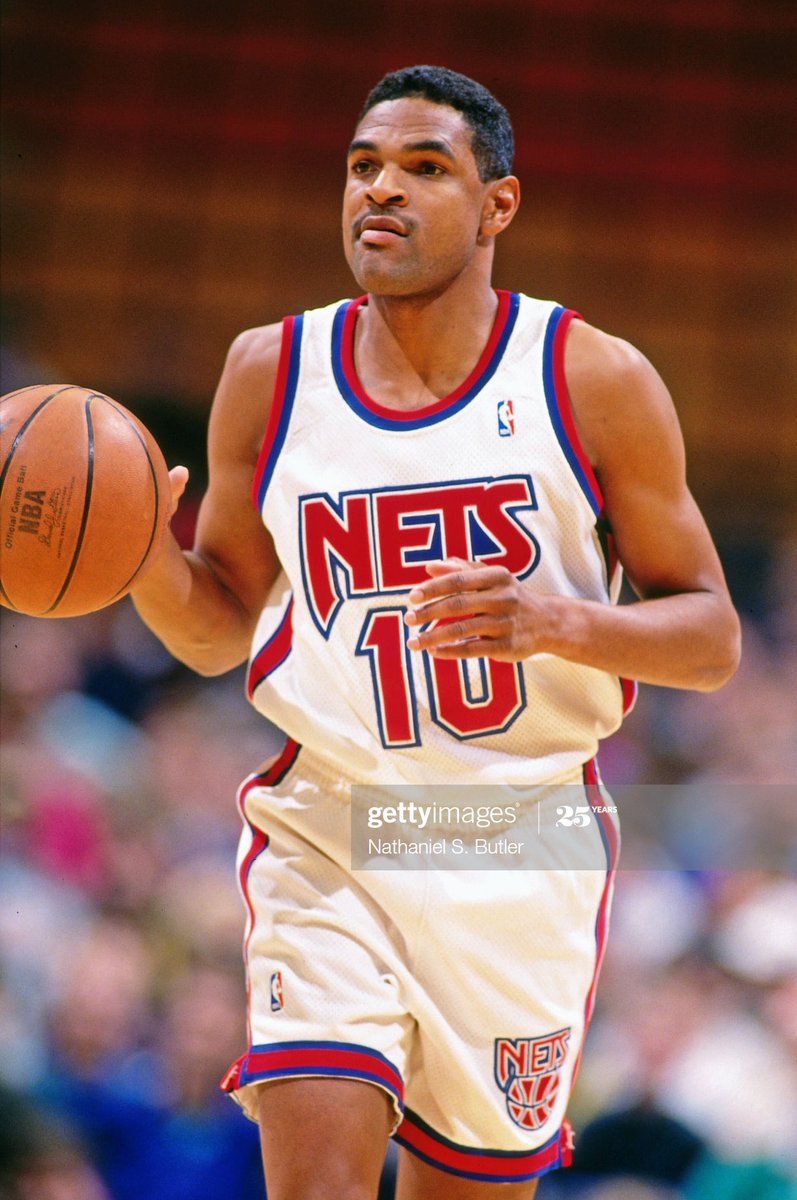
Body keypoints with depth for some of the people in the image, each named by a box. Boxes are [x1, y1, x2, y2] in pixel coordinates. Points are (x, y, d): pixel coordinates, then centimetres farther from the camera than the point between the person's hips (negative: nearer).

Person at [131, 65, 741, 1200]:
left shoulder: (597, 382, -4)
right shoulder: (271, 372, 3)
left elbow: (712, 640, -2)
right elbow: (218, 629, 11)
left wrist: (560, 621, -22)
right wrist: (139, 550, -12)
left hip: (522, 850, 0)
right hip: (325, 838, 0)